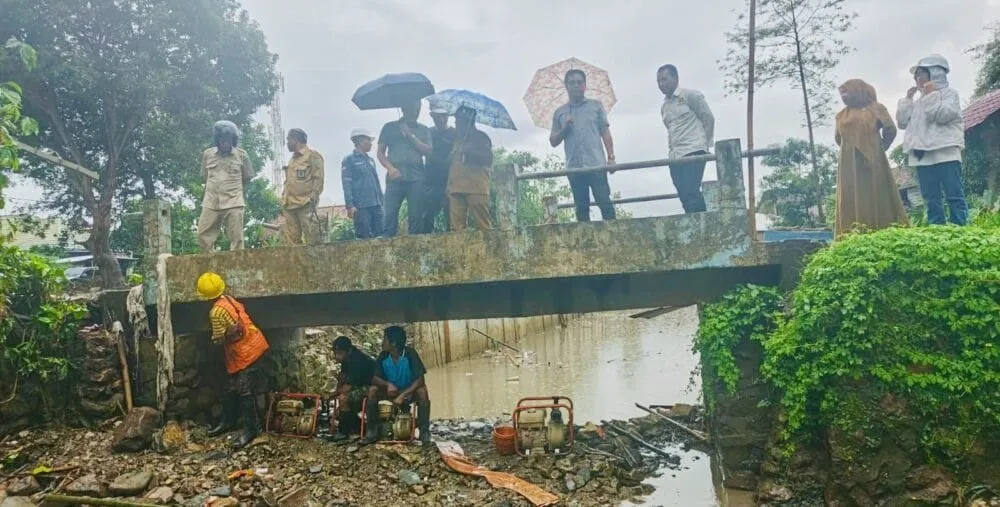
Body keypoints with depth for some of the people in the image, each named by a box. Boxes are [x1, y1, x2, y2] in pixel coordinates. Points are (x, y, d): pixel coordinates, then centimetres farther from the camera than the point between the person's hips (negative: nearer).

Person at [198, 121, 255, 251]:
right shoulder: (207, 154, 7)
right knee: (203, 236, 1)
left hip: (234, 202, -2)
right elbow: (204, 176, 19)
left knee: (236, 238, -3)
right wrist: (215, 186, 12)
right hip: (211, 202, 2)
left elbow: (247, 178, 12)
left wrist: (232, 186, 11)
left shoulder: (241, 155, 2)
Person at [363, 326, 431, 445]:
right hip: (392, 391, 3)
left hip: (410, 392, -3)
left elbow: (420, 379, -27)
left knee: (422, 391, -34)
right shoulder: (383, 356, -12)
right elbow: (375, 378, -11)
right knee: (373, 390, -22)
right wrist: (388, 384, -33)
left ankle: (424, 431, -26)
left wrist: (402, 395, -37)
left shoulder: (410, 354, -23)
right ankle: (372, 430, -15)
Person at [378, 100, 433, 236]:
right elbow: (380, 152, 10)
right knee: (390, 215, -7)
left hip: (416, 179, 1)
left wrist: (411, 136, -4)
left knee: (416, 217, -2)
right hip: (395, 178, -1)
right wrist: (391, 168, -7)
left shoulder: (424, 130, 17)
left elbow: (429, 151, 3)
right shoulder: (390, 127, 13)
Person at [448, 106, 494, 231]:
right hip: (456, 188, 6)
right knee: (457, 227, -5)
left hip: (476, 188, -6)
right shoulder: (457, 138, 28)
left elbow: (488, 159, -2)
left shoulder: (480, 136, 9)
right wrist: (449, 187, 17)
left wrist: (470, 151, -15)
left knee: (482, 226, -11)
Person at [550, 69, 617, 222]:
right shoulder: (559, 112, 14)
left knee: (605, 203, -6)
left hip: (596, 164, -2)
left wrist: (611, 156, -3)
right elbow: (553, 141, 14)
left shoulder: (595, 105, 11)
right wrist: (564, 129, -4)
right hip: (574, 168, 2)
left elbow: (605, 133, 7)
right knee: (581, 208, 4)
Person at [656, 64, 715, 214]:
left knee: (691, 193, -19)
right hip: (675, 156, 7)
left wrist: (704, 145, 1)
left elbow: (709, 119, 0)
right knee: (685, 197, 0)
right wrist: (673, 150, 13)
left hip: (693, 151, -7)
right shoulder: (664, 107, 20)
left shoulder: (690, 95, 1)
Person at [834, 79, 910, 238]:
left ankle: (883, 229, -3)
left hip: (872, 161, -3)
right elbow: (838, 138, 24)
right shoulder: (842, 115, 16)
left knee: (876, 194, -4)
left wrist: (879, 148, 4)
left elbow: (890, 130, 0)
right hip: (849, 165, 4)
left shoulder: (875, 109, 5)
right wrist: (849, 150, 12)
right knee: (852, 197, -3)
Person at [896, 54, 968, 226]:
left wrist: (931, 94, -3)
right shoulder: (918, 102, 24)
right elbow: (902, 122, 15)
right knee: (931, 199, 2)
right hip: (922, 155, 6)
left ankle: (959, 228, -13)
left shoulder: (949, 93, 7)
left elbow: (942, 115, -11)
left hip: (945, 152, -6)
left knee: (954, 195, -10)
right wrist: (907, 99, 12)